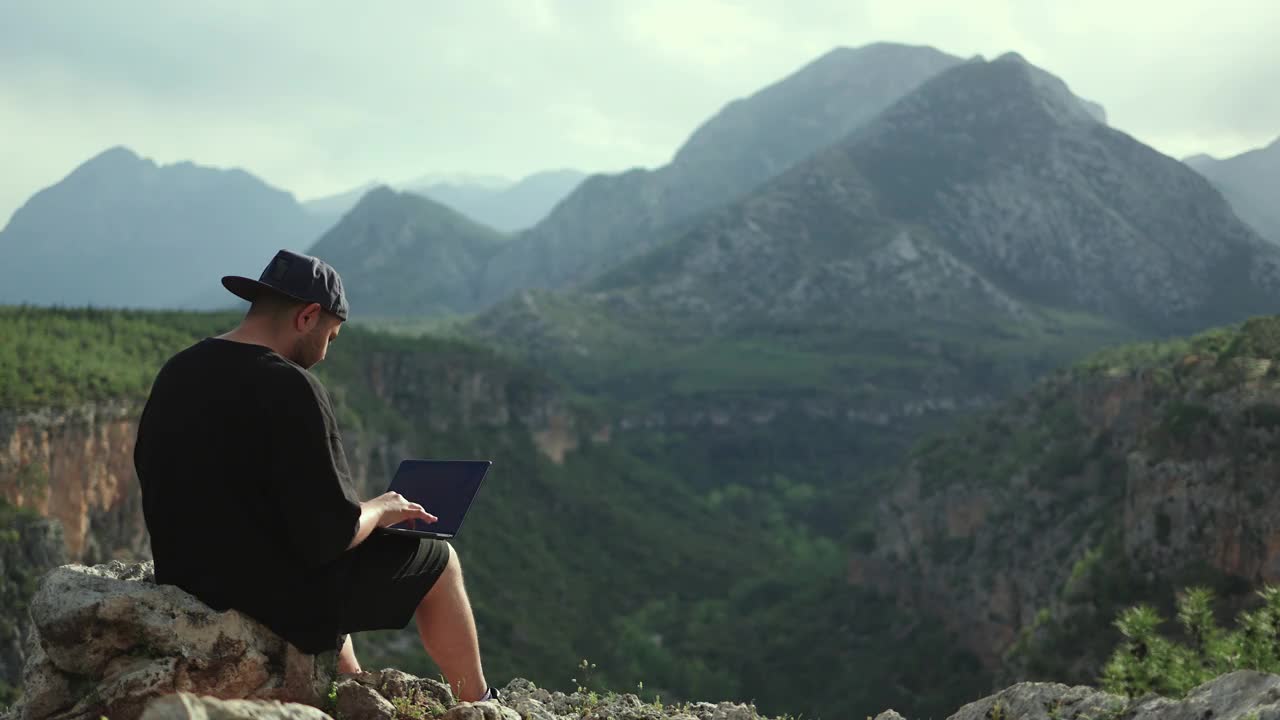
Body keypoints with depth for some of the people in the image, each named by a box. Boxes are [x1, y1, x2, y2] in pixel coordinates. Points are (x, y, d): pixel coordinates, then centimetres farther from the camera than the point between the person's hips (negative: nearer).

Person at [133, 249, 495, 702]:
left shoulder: (176, 373, 3)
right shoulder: (288, 388, -22)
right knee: (437, 560, 12)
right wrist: (381, 510, -2)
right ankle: (480, 708, 28)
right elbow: (331, 533, -23)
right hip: (279, 600, -8)